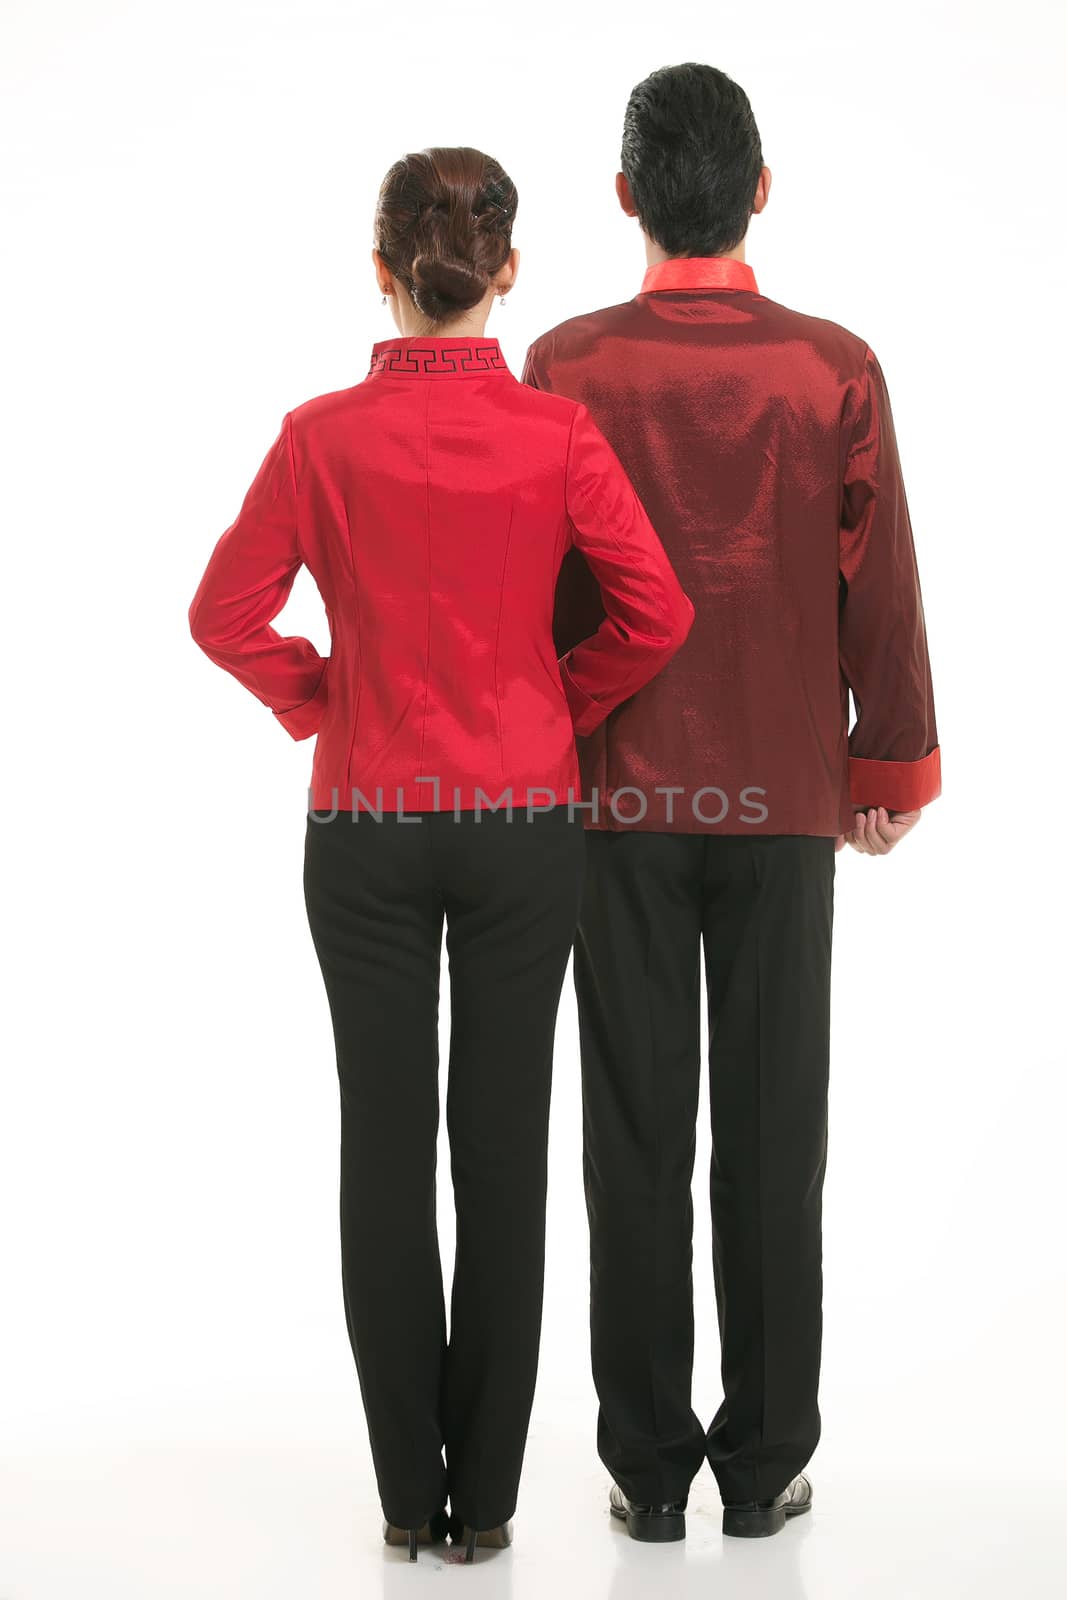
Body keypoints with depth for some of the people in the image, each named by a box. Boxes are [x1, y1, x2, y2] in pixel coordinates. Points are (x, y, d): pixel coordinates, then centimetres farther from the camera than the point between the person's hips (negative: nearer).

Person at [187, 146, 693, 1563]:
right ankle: (485, 1491, 15)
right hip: (523, 822, 0)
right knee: (504, 1144, 8)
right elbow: (657, 612, -10)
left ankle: (410, 1491, 14)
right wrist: (562, 706, 6)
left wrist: (321, 703, 8)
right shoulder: (555, 432, -7)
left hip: (365, 825, 0)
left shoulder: (325, 435, -7)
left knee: (385, 1142, 8)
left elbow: (225, 616, -6)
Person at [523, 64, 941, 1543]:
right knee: (773, 1134, 7)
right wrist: (894, 766, 11)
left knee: (637, 1138, 5)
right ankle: (766, 1462, 13)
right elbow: (878, 590, -2)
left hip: (617, 799, 0)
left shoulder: (567, 366, -5)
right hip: (786, 804, 0)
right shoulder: (835, 368, -5)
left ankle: (650, 1467, 10)